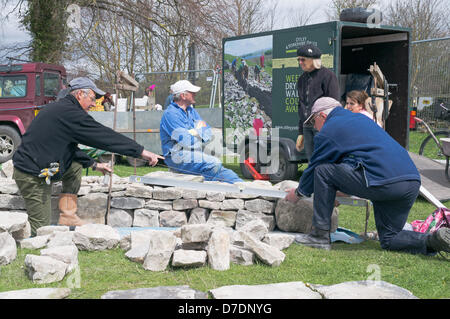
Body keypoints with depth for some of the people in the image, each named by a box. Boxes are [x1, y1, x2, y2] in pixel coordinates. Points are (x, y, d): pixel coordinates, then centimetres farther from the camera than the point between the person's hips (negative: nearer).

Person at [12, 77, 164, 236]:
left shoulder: (57, 108, 15)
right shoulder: (70, 113, -16)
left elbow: (68, 147, 25)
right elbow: (106, 136, -18)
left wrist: (93, 164, 24)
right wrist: (142, 152, -14)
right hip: (33, 176, -10)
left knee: (76, 166, 19)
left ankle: (68, 216, 14)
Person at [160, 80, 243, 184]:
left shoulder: (192, 111, 16)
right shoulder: (171, 114, -12)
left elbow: (208, 134, 9)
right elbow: (187, 142, -20)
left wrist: (195, 132, -12)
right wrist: (200, 130, -1)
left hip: (195, 153, 9)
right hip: (179, 157, -8)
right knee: (214, 164, -25)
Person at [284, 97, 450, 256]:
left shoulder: (327, 131, 6)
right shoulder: (362, 119, 31)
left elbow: (313, 168, 16)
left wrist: (298, 193, 33)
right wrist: (343, 190, 49)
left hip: (382, 182, -8)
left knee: (322, 170, 6)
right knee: (389, 240, 18)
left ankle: (320, 235, 6)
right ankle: (435, 240, -5)